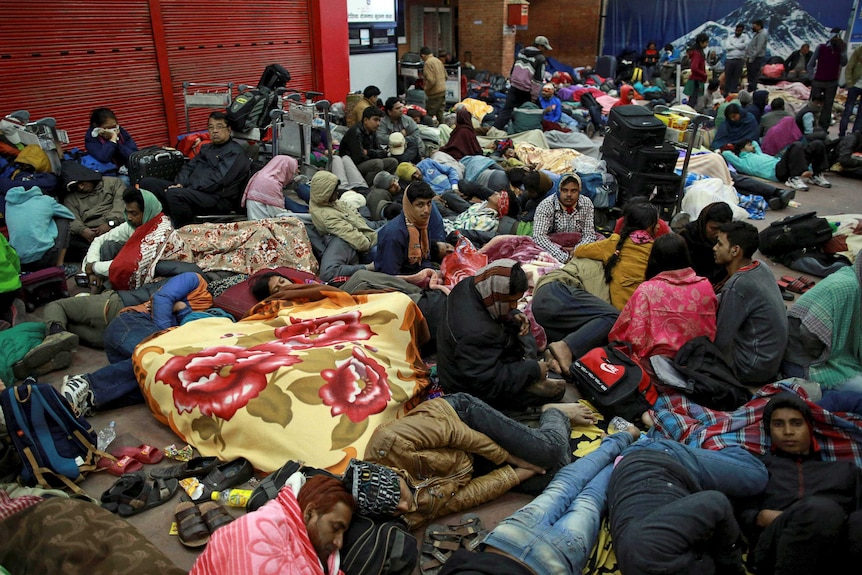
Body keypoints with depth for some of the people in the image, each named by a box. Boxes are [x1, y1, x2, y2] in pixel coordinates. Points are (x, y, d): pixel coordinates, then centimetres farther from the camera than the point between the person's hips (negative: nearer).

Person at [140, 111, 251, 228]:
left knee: (174, 194, -34)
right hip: (194, 191, 9)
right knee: (147, 182, 0)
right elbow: (189, 166, 20)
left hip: (219, 200, -9)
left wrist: (185, 187, -13)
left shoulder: (235, 152, -4)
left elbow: (217, 181, -15)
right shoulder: (206, 148, 26)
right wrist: (180, 184, -3)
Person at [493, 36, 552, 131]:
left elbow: (512, 70, 18)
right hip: (527, 91, -4)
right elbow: (539, 78, -8)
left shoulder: (521, 52, 12)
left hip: (514, 87, 4)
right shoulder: (540, 58, -5)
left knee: (506, 109, 0)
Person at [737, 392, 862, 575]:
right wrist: (761, 517, -6)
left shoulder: (845, 469, 35)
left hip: (840, 548, 1)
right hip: (777, 549, -1)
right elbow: (741, 514, 17)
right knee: (819, 509, -37)